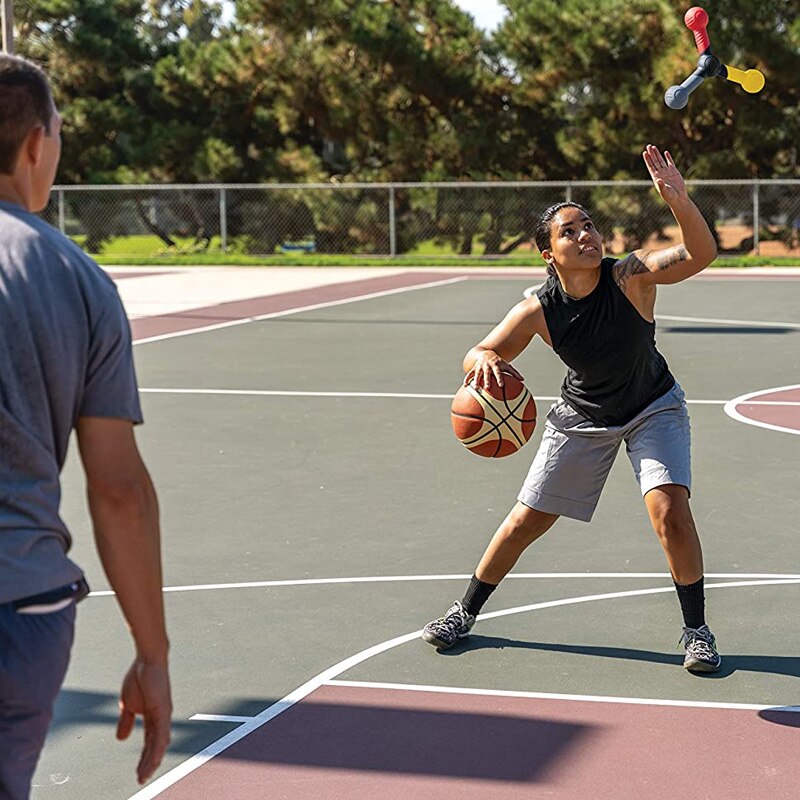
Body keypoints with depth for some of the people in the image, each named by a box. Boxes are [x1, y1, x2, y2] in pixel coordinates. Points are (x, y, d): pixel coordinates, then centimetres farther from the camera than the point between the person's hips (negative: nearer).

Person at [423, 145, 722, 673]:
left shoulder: (631, 278, -29)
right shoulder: (538, 312, -24)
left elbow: (702, 254, -42)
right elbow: (478, 355, -16)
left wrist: (679, 201, -60)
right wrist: (485, 360, -41)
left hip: (653, 407, -2)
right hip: (583, 415, 2)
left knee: (671, 514, -21)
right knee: (526, 520, 6)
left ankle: (697, 630, 0)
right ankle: (465, 613, 27)